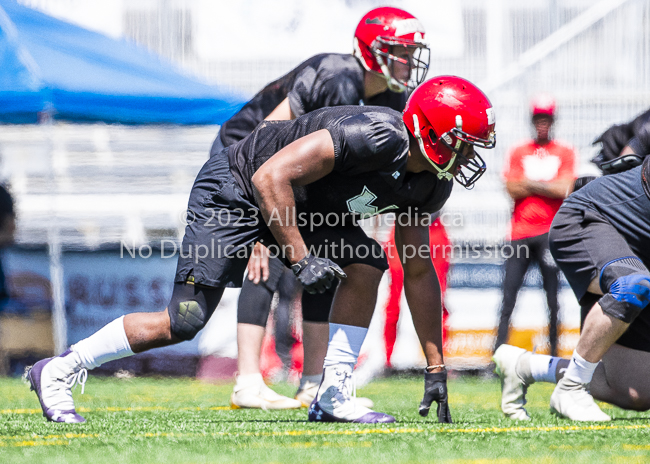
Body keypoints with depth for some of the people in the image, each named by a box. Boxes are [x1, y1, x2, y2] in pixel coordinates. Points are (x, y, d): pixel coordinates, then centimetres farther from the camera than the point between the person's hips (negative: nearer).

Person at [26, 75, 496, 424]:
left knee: (366, 264, -10)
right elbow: (271, 178, -33)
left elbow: (419, 272, 7)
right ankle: (58, 371, 2)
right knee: (184, 321, -12)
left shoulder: (429, 183, -4)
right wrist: (300, 258, -32)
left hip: (299, 203, 9)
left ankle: (333, 393, -5)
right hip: (235, 192, -8)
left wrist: (436, 367, 7)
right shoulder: (376, 137, -32)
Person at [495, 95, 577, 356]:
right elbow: (512, 190, 1)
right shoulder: (518, 152, 13)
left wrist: (530, 183, -2)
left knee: (552, 291, -3)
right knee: (509, 290, -6)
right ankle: (499, 351, -9)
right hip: (520, 232, 1)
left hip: (550, 231, -1)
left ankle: (554, 351, 1)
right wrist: (548, 187, -3)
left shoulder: (565, 153, 9)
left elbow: (564, 190, -5)